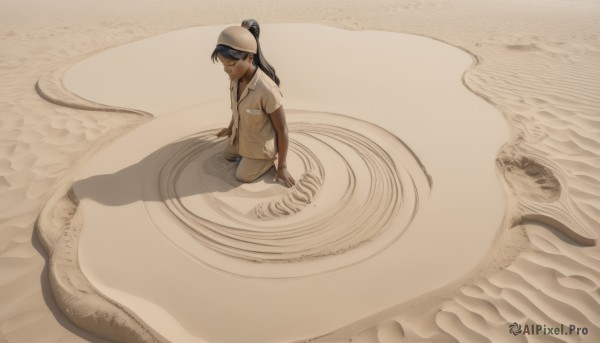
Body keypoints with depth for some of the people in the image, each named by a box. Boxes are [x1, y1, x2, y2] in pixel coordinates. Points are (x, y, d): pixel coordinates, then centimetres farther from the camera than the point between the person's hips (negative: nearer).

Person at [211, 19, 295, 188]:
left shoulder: (267, 90, -37)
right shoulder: (236, 78, -16)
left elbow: (282, 130, -26)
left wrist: (282, 166, -17)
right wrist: (231, 128, 24)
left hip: (261, 145, -8)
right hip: (242, 135, 8)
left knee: (242, 176, 10)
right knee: (227, 155, 29)